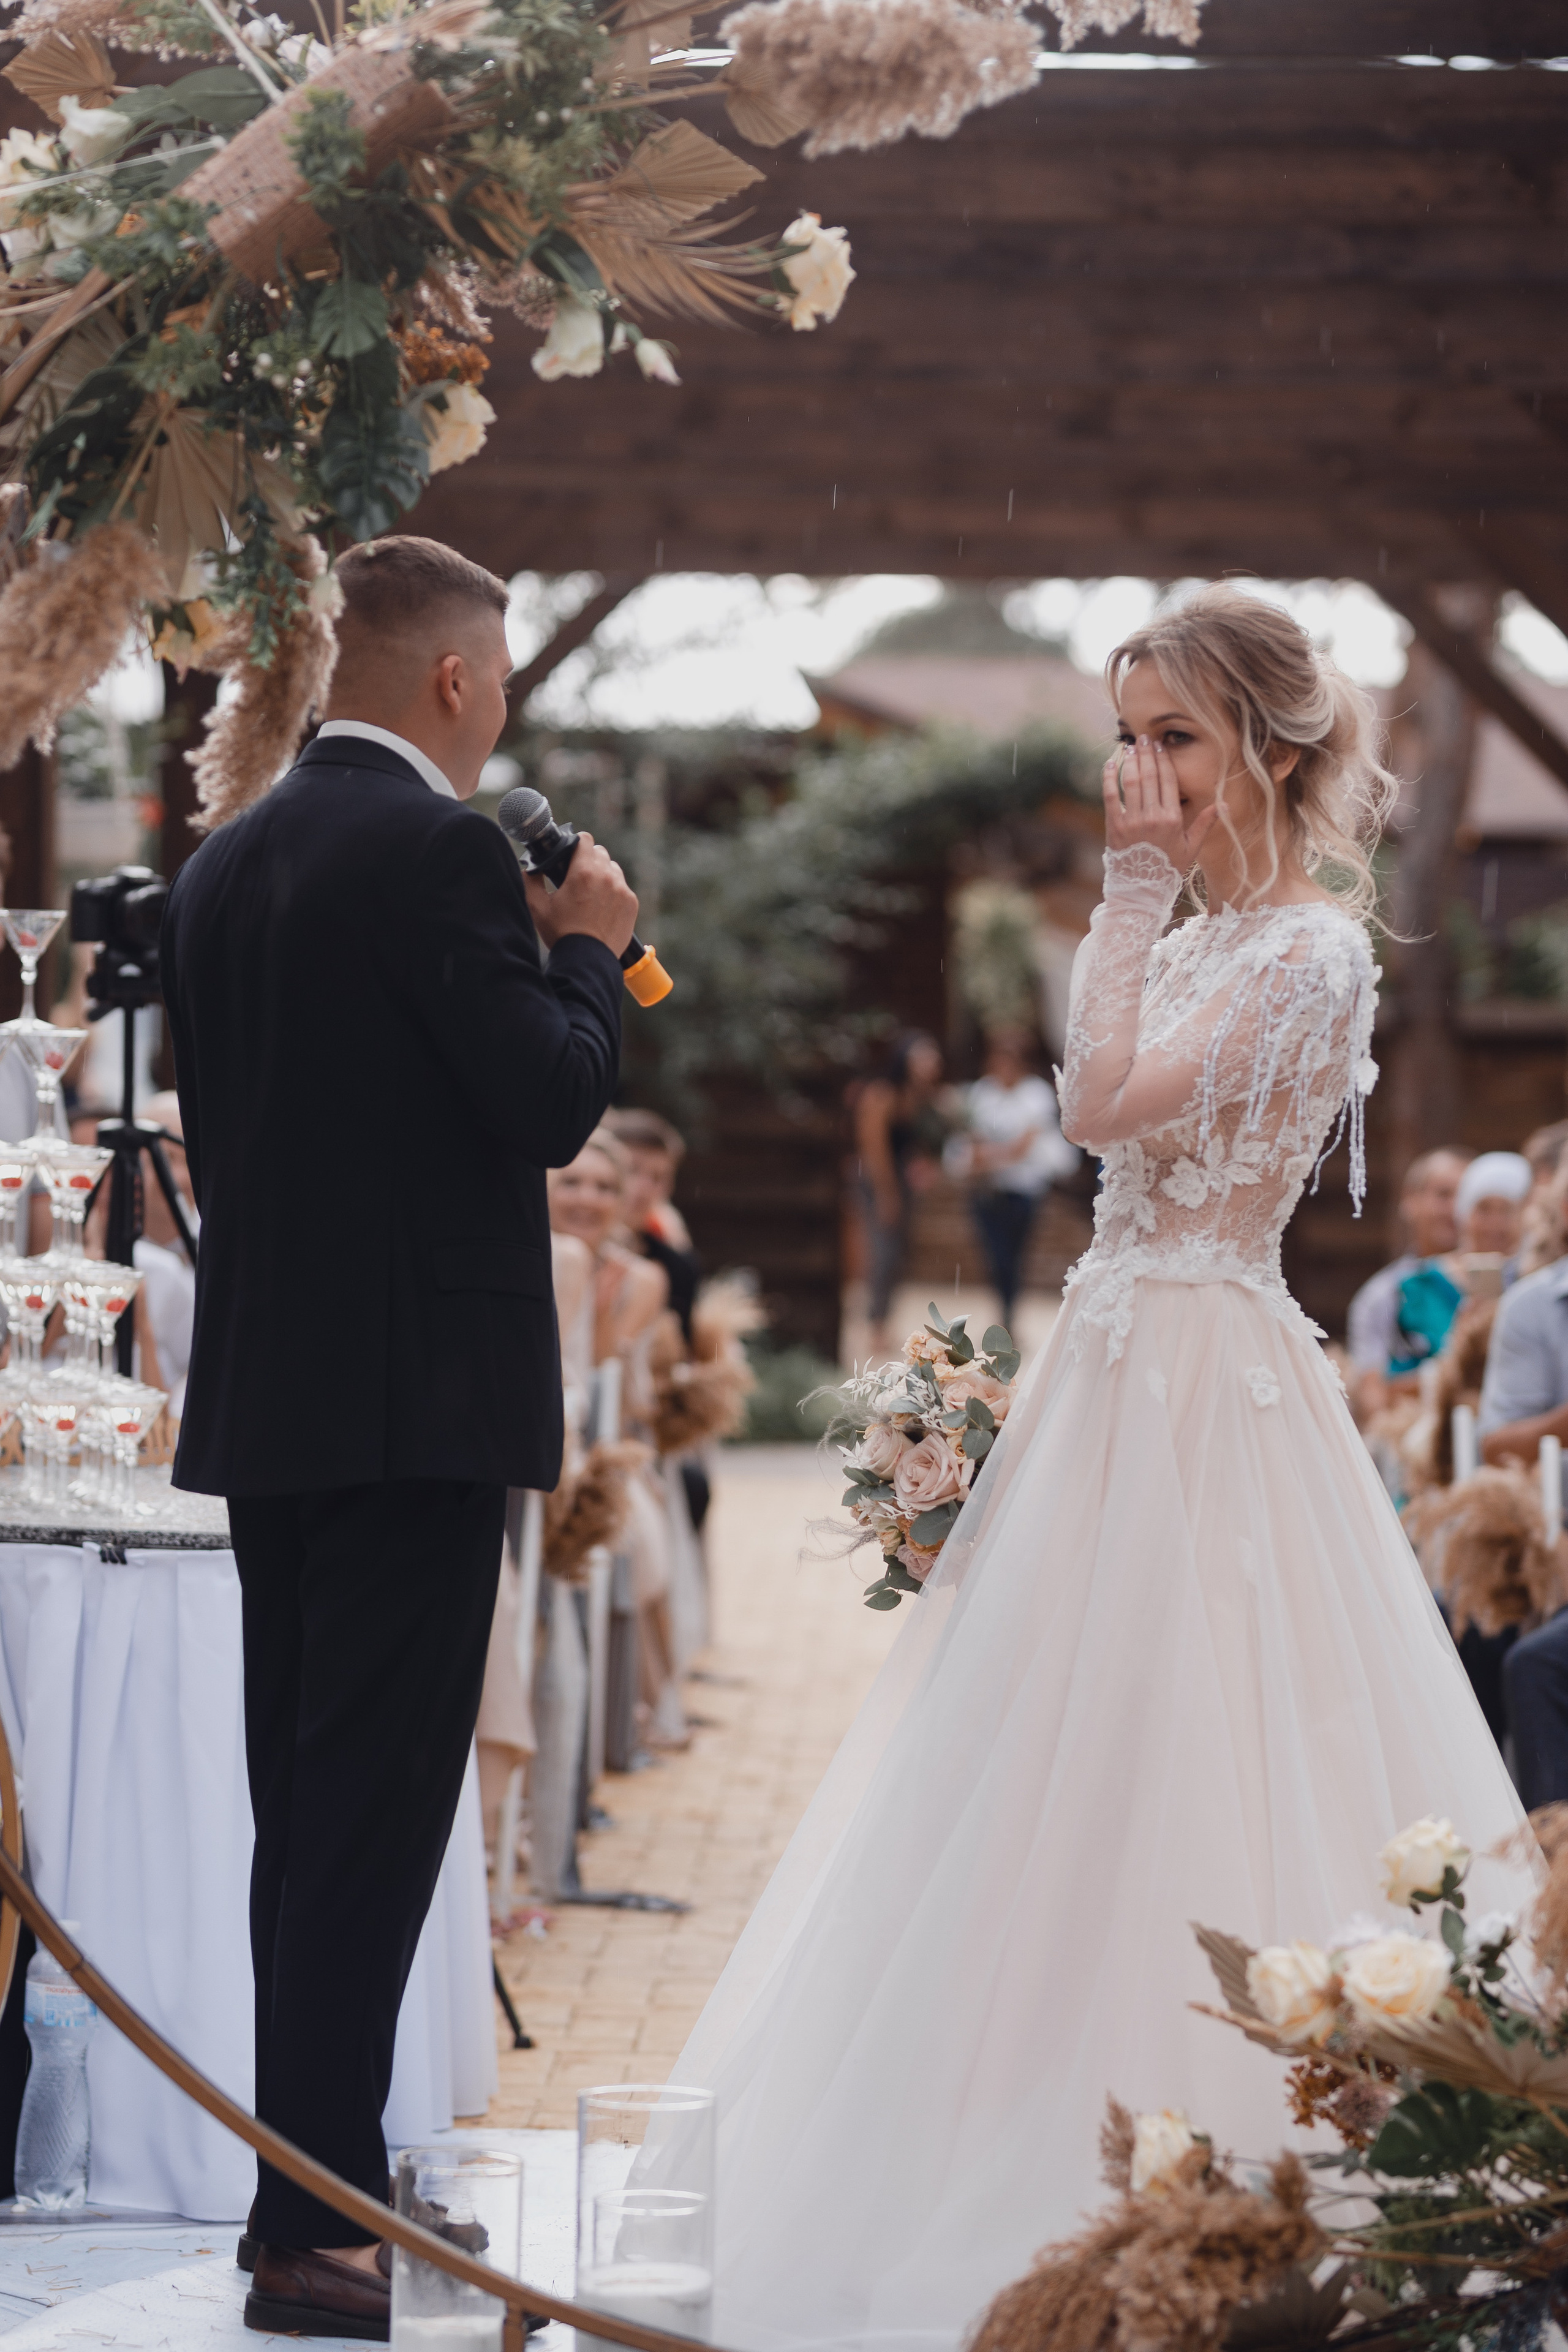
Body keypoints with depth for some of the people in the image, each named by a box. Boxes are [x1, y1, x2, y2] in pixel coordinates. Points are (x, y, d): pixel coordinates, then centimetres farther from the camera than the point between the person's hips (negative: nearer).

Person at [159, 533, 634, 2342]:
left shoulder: (223, 864, 12)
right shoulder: (437, 851, -13)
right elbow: (554, 1101, -15)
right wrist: (591, 947, 1)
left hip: (261, 1388, 8)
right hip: (416, 1389, -8)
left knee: (304, 1809, 14)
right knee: (372, 1815, -6)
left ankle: (320, 2182, 21)